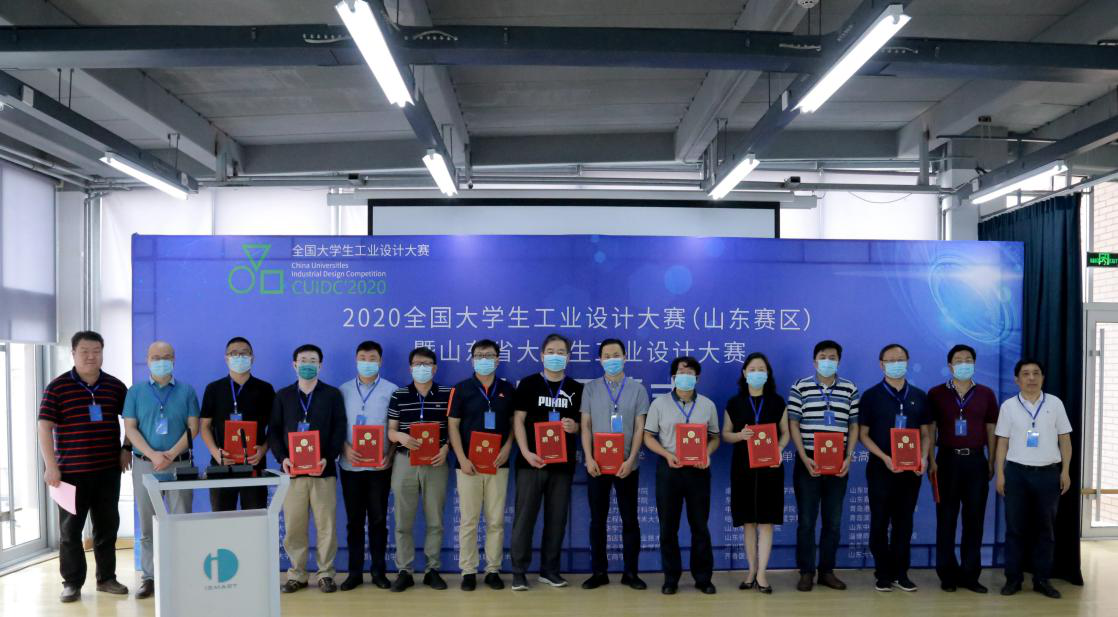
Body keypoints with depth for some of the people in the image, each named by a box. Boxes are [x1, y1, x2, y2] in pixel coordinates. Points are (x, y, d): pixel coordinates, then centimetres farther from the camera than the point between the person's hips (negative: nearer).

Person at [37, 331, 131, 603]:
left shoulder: (115, 386, 5)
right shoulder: (57, 387, -5)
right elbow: (45, 427, -7)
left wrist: (126, 449, 7)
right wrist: (51, 465, -12)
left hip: (108, 469, 3)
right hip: (71, 470, -3)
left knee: (107, 525, 10)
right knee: (70, 528, 4)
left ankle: (106, 578, 22)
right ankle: (72, 582, 15)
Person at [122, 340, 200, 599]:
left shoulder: (186, 391, 5)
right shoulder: (136, 391, 7)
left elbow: (193, 427, 1)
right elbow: (130, 428, 0)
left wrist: (171, 454, -11)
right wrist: (152, 455, -13)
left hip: (179, 464, -1)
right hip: (145, 464, 1)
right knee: (148, 526, 6)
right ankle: (149, 577, 13)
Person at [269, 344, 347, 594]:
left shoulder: (332, 394, 5)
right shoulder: (283, 395, 11)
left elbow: (340, 430, 0)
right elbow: (273, 431, 8)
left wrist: (327, 458, -14)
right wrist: (282, 457, -9)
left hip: (323, 470, -1)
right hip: (292, 469, 2)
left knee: (325, 524, 1)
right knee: (293, 525, 3)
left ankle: (326, 574, 11)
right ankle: (297, 574, 15)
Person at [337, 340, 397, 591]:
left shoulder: (391, 390, 1)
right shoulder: (343, 391, 6)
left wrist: (389, 455, -12)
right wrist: (345, 448, -12)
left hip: (379, 466, -1)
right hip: (350, 465, 1)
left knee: (378, 520, 5)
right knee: (354, 520, 7)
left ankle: (378, 570, 16)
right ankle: (354, 572, 16)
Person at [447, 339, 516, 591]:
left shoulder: (508, 390, 8)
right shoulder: (461, 389, 1)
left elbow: (514, 423, 11)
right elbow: (452, 425, -2)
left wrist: (507, 448, -7)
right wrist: (462, 459, -11)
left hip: (498, 464, 2)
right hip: (469, 464, -2)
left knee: (496, 521, 5)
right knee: (468, 521, 3)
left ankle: (493, 570, 15)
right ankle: (468, 571, 11)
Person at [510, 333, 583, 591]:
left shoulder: (576, 389, 9)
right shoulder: (528, 384, 2)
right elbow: (518, 421, -2)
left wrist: (575, 427, -11)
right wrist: (526, 452, -14)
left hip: (563, 463, 3)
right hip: (532, 461, -3)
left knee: (557, 517, 7)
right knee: (525, 516, -1)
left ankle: (549, 569, 18)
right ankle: (519, 570, 7)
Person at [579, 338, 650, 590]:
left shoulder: (637, 389, 3)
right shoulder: (590, 389, 5)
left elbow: (639, 428, -1)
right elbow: (586, 426, 2)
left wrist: (630, 460, -11)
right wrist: (589, 458, -9)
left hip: (627, 465, 0)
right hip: (597, 464, 1)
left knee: (630, 519, 6)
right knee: (597, 519, 6)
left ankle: (630, 572, 16)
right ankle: (599, 572, 16)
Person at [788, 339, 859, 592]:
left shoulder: (850, 389, 6)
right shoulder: (800, 387, -1)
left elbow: (854, 426, 7)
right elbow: (793, 424, -2)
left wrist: (848, 457, -4)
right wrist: (804, 457, -11)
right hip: (808, 462, -2)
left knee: (833, 521, 8)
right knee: (806, 520, 2)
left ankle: (827, 571, 19)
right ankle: (806, 572, 11)